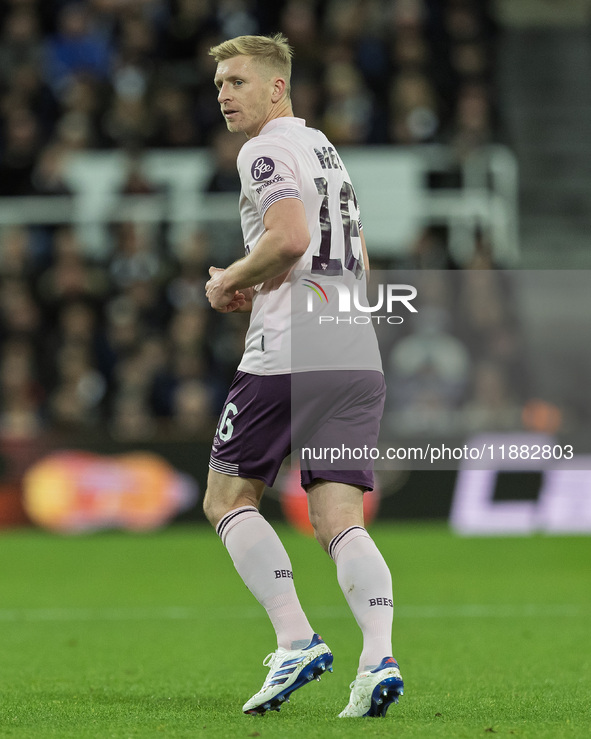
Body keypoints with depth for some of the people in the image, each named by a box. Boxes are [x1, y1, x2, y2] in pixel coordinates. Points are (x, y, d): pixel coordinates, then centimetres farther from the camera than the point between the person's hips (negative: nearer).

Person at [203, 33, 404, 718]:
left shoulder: (267, 149, -5)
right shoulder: (324, 148, 24)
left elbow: (289, 238, -21)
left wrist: (230, 282, -4)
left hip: (288, 354, -8)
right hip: (357, 357, 8)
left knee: (227, 499, 6)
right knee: (339, 520, 0)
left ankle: (296, 640, -7)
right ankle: (379, 658, -20)